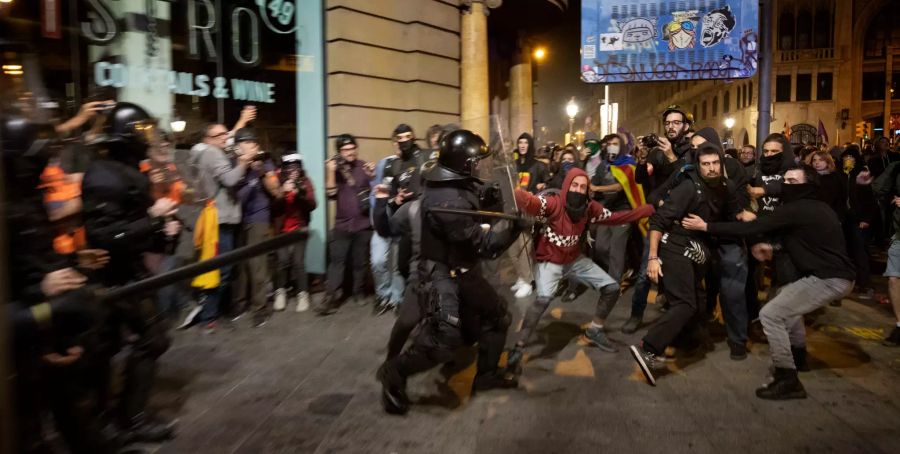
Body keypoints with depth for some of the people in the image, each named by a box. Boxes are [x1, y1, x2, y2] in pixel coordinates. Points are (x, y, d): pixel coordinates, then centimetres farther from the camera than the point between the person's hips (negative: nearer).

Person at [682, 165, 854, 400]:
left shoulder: (795, 209, -15)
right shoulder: (817, 208, 15)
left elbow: (750, 228, -17)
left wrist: (706, 226, -14)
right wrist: (775, 250, 11)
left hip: (828, 279, -11)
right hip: (834, 273, 11)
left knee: (770, 314, -13)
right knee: (787, 297, 32)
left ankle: (788, 380, -9)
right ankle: (798, 357, 41)